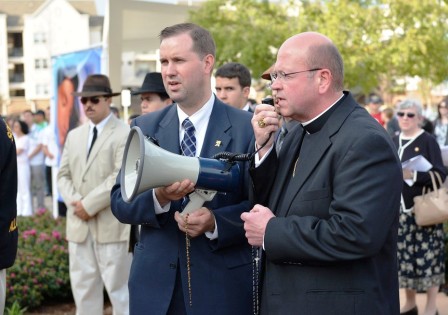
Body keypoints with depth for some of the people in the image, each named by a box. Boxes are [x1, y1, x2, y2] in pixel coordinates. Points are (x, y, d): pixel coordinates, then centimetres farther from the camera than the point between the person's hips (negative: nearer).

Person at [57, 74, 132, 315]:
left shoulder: (125, 134, -5)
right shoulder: (74, 136, 16)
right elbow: (64, 175, 13)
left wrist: (89, 205, -15)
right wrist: (74, 202, -6)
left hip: (112, 225, -6)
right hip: (79, 225, 6)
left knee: (119, 288, 0)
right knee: (83, 287, 10)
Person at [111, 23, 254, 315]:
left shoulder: (247, 127, -5)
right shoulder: (145, 127, 5)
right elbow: (119, 201, 2)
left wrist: (215, 222, -22)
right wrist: (158, 197, -18)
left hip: (223, 284, -2)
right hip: (155, 282, 3)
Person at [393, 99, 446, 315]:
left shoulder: (428, 141, -6)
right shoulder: (394, 142, 12)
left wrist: (413, 175, -24)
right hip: (400, 208, 5)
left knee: (427, 256, -3)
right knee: (405, 255, 8)